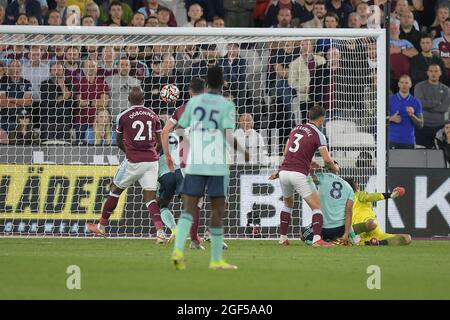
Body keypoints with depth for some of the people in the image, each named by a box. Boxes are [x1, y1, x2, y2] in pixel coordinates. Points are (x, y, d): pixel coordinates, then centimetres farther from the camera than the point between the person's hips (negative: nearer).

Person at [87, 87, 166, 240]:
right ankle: (160, 230, -15)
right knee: (150, 197, 3)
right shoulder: (153, 116, 8)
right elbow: (161, 142, 13)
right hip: (151, 160, 3)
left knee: (115, 189, 15)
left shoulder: (123, 116, -1)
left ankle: (102, 226, 24)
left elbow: (119, 142, 11)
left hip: (133, 161, -3)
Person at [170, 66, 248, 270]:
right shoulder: (227, 106, -5)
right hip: (217, 166, -2)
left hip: (194, 165, 2)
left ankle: (178, 249, -23)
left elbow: (181, 130, 12)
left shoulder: (194, 102, 5)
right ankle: (216, 260, 13)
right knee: (218, 210, 9)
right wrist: (242, 151, 2)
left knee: (189, 209, 0)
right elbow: (229, 136, -16)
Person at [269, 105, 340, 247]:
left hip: (284, 171, 6)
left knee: (288, 205, 27)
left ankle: (282, 238, 28)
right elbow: (327, 160, -10)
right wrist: (335, 168, 10)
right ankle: (317, 239, -17)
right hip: (299, 174, -6)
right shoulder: (318, 135, -3)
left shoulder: (296, 129, 15)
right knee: (316, 206, 0)